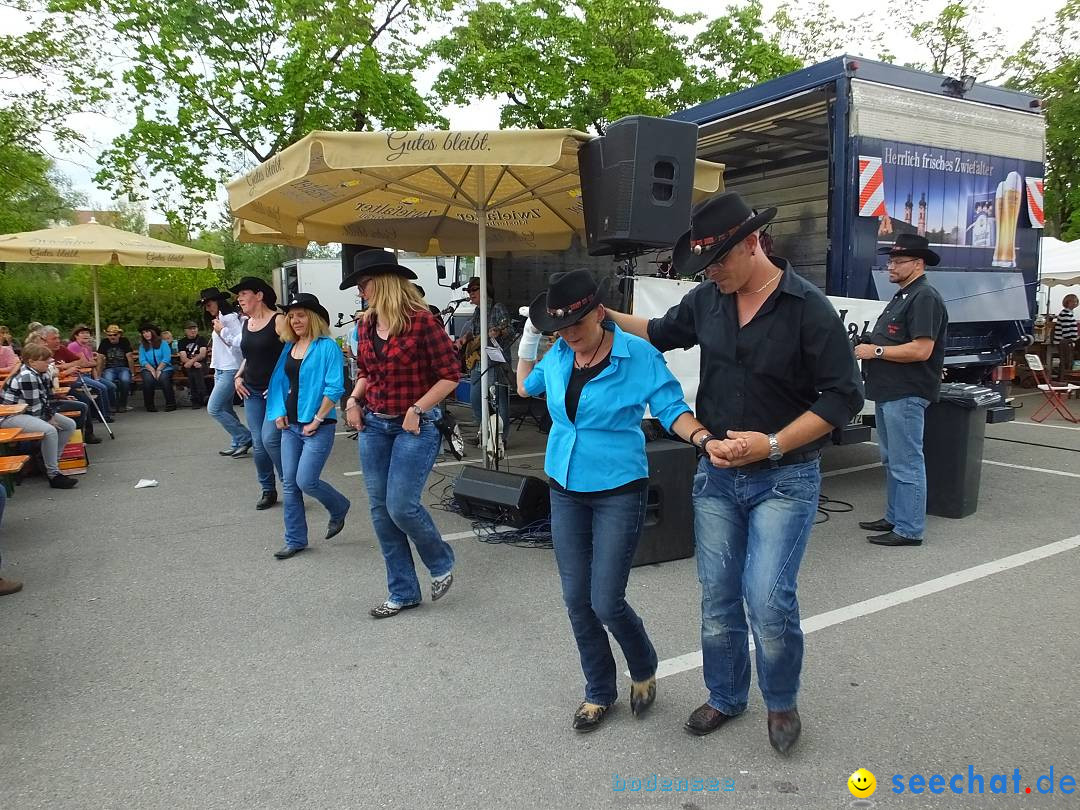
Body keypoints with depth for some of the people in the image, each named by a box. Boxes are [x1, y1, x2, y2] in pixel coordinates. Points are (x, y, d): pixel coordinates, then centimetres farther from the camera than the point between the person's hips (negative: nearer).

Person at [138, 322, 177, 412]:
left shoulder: (163, 343, 7)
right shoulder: (142, 346, 15)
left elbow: (166, 358, -4)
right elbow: (142, 361, 2)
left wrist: (158, 369, -16)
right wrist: (152, 369, -15)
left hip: (164, 368, -2)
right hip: (149, 369, 2)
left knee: (163, 377, -34)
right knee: (148, 378, -31)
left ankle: (171, 404, -24)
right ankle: (149, 405, -20)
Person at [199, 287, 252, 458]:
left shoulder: (230, 318, -12)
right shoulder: (219, 320, 17)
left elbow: (240, 342, -22)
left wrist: (222, 331, -18)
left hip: (230, 370, -10)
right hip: (220, 370, 10)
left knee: (214, 408, -11)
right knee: (225, 409, 8)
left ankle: (245, 438, -3)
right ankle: (238, 444, 13)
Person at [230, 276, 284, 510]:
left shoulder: (278, 321, -10)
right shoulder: (245, 325, 12)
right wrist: (238, 377, 9)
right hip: (252, 392, 7)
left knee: (269, 439, -16)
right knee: (258, 443, 5)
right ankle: (268, 490, 18)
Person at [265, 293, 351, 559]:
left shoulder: (328, 347, -11)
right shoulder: (289, 347, 11)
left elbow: (334, 388, -16)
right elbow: (279, 382, 17)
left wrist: (317, 420, -16)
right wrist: (279, 413, 4)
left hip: (318, 427, -7)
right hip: (290, 425, 7)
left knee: (306, 481, -10)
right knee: (289, 484, 7)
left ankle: (339, 508, 21)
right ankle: (295, 540, 18)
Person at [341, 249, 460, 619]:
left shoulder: (422, 321, -14)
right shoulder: (367, 324, 7)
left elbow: (450, 375, -12)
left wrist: (417, 410, -16)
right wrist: (353, 399, 4)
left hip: (415, 426, -7)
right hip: (374, 425, 7)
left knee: (401, 506, -11)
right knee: (380, 509, 8)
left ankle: (442, 563, 20)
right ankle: (403, 592, 23)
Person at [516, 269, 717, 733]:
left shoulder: (638, 355, -12)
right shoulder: (559, 355, 2)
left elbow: (672, 409, -14)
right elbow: (526, 387, 22)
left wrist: (705, 439, -33)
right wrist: (528, 339, 11)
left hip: (619, 491, -5)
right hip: (565, 490, 5)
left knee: (606, 603, -5)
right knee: (576, 600, 9)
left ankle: (644, 670, 28)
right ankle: (599, 692, 30)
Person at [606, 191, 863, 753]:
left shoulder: (808, 307, -13)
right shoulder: (706, 300, 2)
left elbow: (843, 396, -13)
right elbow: (660, 333, 21)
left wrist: (772, 444, -20)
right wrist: (605, 315, 8)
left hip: (784, 479, -5)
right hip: (717, 474, 5)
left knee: (768, 597, -11)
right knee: (717, 596, 11)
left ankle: (781, 702, 18)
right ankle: (725, 696, 33)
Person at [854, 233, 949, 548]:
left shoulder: (924, 298, -14)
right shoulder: (901, 296, 19)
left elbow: (921, 350, -22)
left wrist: (876, 351, -15)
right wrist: (868, 349, 8)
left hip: (906, 395, -11)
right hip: (888, 392, 11)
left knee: (906, 463, -5)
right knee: (892, 460, 17)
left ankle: (909, 530, 1)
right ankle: (894, 519, 27)